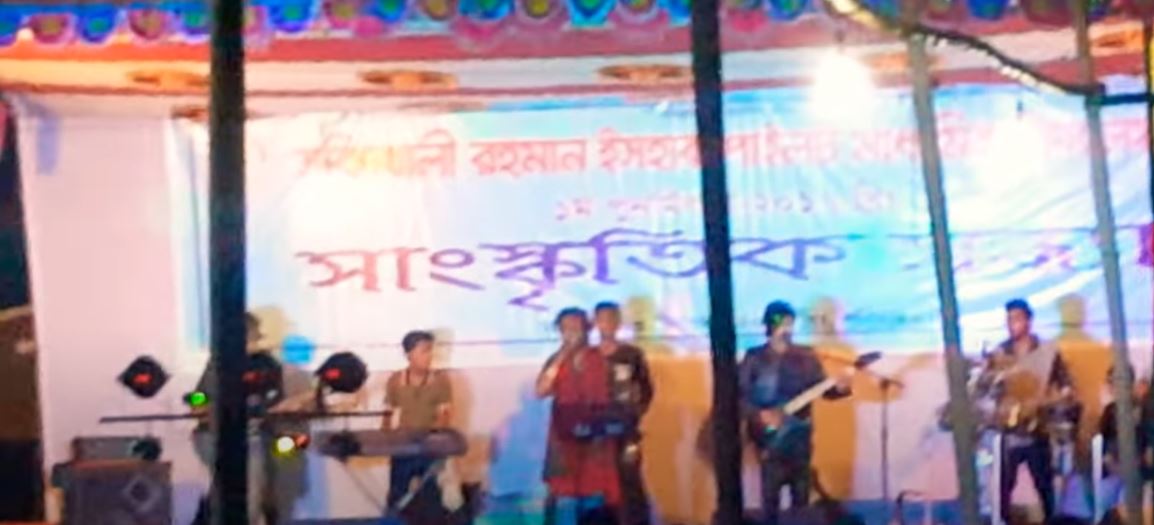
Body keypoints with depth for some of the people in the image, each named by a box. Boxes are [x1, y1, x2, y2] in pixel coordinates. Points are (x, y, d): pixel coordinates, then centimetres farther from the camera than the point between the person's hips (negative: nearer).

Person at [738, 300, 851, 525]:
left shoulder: (806, 356, 6)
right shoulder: (754, 358, -1)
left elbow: (822, 388, 3)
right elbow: (739, 395, -4)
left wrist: (839, 388, -17)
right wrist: (759, 415, -17)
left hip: (799, 432, 3)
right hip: (769, 434, -3)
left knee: (802, 490, 7)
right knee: (771, 489, -4)